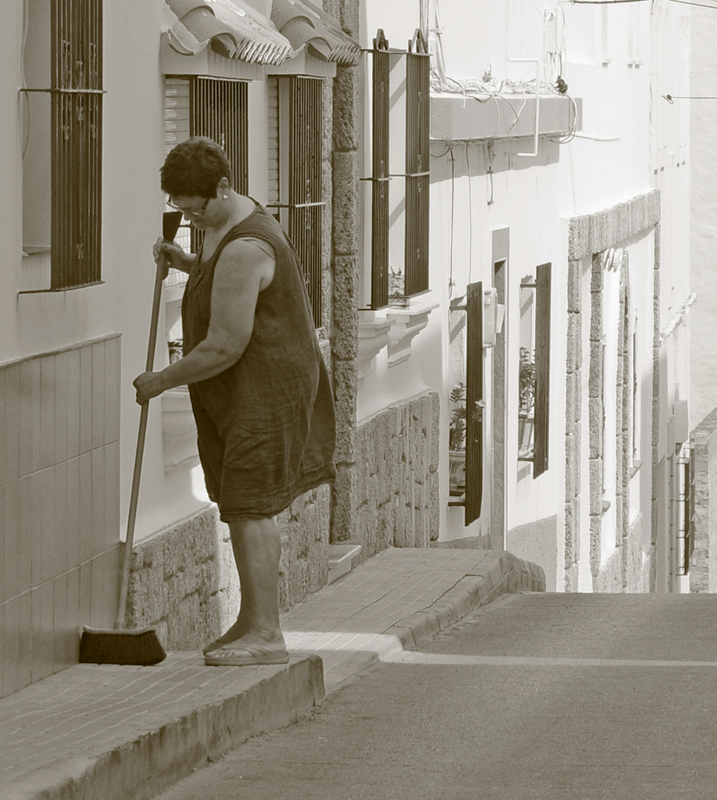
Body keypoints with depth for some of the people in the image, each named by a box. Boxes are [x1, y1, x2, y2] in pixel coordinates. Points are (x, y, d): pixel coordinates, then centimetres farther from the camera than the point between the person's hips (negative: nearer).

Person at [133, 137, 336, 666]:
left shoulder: (242, 251, -25)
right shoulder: (233, 216, 8)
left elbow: (224, 347, -25)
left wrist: (162, 381, -14)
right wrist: (186, 262, 9)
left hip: (263, 389, -11)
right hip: (239, 393, 11)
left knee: (249, 506, -13)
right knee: (243, 505, 13)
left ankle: (266, 634, -13)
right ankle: (252, 620, 20)